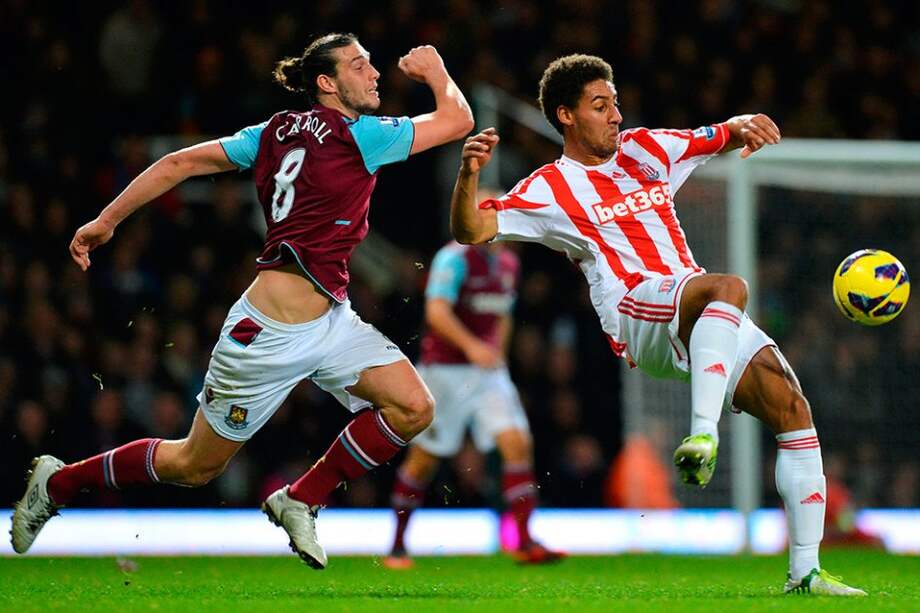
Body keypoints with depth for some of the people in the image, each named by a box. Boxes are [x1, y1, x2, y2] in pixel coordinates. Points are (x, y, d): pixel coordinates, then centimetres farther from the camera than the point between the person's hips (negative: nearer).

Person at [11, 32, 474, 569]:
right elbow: (458, 120, -12)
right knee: (195, 465, 7)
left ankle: (302, 502, 11)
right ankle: (58, 481, 26)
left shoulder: (278, 131, 6)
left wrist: (108, 219, 11)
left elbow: (180, 163, 7)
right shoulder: (358, 135, -18)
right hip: (270, 336, -9)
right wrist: (437, 72, 7)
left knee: (413, 408, -5)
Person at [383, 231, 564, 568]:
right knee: (424, 459, 2)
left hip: (489, 372, 6)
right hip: (445, 369, -6)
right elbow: (437, 312, -24)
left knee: (517, 443, -12)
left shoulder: (509, 263, 10)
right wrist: (472, 346, -36)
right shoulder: (455, 258, -13)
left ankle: (525, 543, -12)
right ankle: (397, 546, 17)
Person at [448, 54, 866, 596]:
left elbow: (724, 137, 28)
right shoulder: (552, 189, 5)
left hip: (706, 321, 7)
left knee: (793, 409, -7)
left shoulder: (646, 148, 20)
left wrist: (747, 126, 4)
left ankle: (805, 572, -6)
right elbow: (471, 230, -3)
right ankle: (703, 433, -55)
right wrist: (469, 174, -22)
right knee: (730, 286, -38)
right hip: (637, 312, -6)